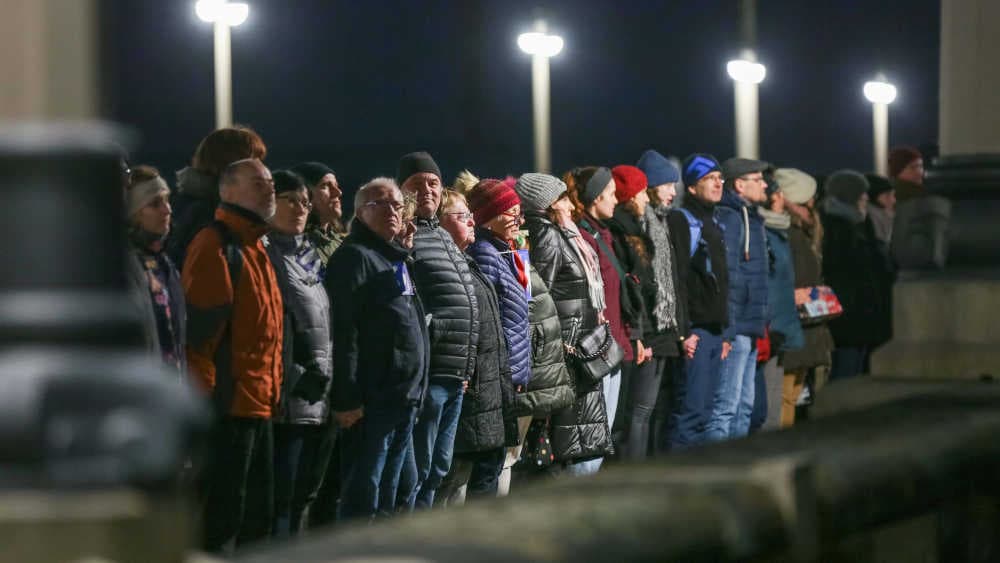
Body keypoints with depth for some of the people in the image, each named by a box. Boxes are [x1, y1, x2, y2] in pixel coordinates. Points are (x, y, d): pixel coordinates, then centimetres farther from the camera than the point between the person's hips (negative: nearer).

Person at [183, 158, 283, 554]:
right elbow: (198, 327, -18)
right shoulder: (216, 245, -11)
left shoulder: (255, 249, 19)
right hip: (229, 404, -10)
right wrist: (205, 392, -20)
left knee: (258, 514, 13)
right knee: (222, 517, -7)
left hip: (258, 403, 10)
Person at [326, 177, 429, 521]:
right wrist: (347, 398, -22)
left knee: (387, 496, 13)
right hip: (373, 399, -9)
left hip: (405, 399, 9)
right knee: (362, 494, -8)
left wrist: (415, 391, 18)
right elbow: (344, 332, -16)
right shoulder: (355, 257, -8)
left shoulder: (398, 260, 21)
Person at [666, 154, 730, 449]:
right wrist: (683, 330, -20)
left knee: (703, 412, 9)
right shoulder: (680, 221, -7)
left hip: (714, 331, 9)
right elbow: (677, 278, -14)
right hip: (694, 332, -9)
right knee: (691, 410, -12)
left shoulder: (713, 223, 20)